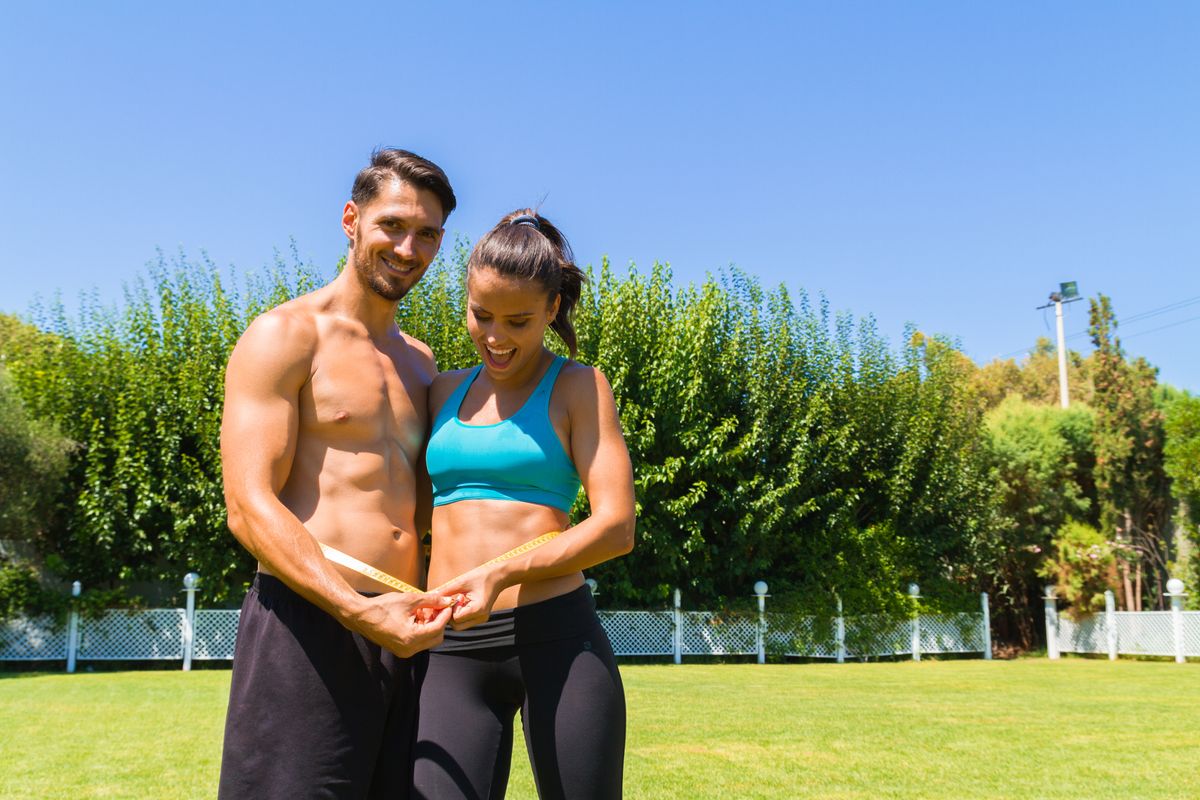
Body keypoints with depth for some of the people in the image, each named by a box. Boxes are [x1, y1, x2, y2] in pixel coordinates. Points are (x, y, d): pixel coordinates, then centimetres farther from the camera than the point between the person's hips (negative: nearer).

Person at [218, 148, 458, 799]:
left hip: (403, 632, 7)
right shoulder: (287, 336, -2)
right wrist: (360, 613, -23)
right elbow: (249, 506, -12)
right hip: (308, 622, -6)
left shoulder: (419, 362, 19)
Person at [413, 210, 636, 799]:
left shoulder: (577, 387, 4)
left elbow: (616, 527, -5)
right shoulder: (445, 391, 15)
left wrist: (502, 571, -17)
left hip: (558, 638, -3)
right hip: (453, 649, 3)